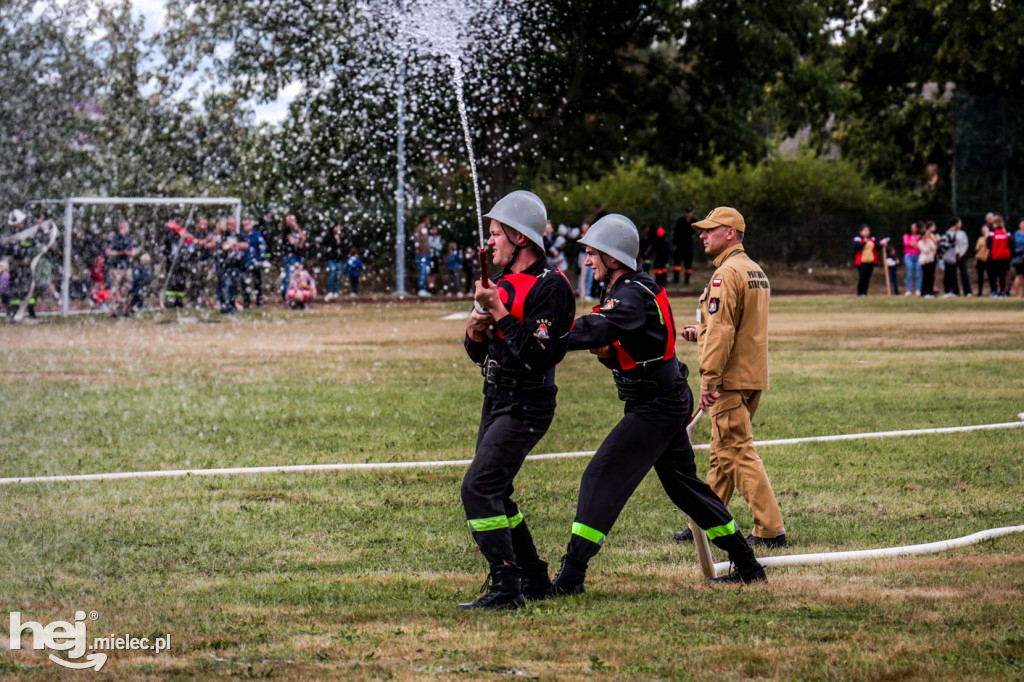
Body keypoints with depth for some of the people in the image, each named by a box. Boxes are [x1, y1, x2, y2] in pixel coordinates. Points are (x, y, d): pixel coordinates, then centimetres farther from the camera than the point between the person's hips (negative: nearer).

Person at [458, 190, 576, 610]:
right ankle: (533, 579, 26)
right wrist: (475, 329, -4)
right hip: (497, 401, 10)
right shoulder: (504, 282, 15)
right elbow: (480, 353, 18)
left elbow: (537, 354, -24)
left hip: (526, 406, -10)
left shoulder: (550, 287, -15)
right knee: (494, 493, 15)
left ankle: (507, 587, -18)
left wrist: (498, 313, -23)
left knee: (479, 488, -18)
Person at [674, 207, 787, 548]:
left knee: (739, 453, -7)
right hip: (754, 376, 10)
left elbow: (721, 330, -21)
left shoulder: (726, 274, -15)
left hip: (731, 379, -10)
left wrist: (709, 379, -21)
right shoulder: (756, 272, 16)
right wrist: (702, 333, 20)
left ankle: (770, 530, -9)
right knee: (723, 453, 16)